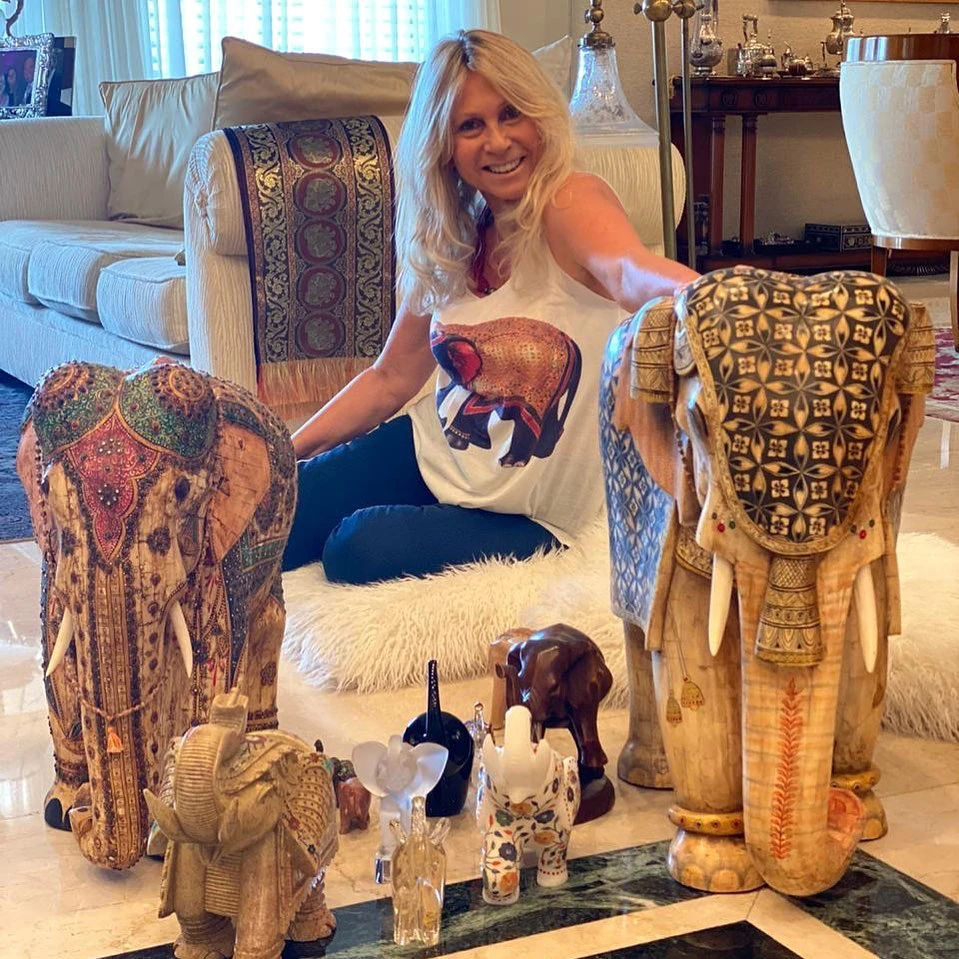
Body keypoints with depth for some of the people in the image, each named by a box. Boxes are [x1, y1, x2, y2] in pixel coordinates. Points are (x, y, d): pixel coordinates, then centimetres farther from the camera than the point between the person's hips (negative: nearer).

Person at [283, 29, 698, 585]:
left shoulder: (573, 204, -18)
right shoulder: (449, 242, 1)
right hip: (429, 455, 6)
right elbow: (390, 380, 11)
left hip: (529, 517, -5)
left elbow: (631, 274, -43)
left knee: (361, 545, -27)